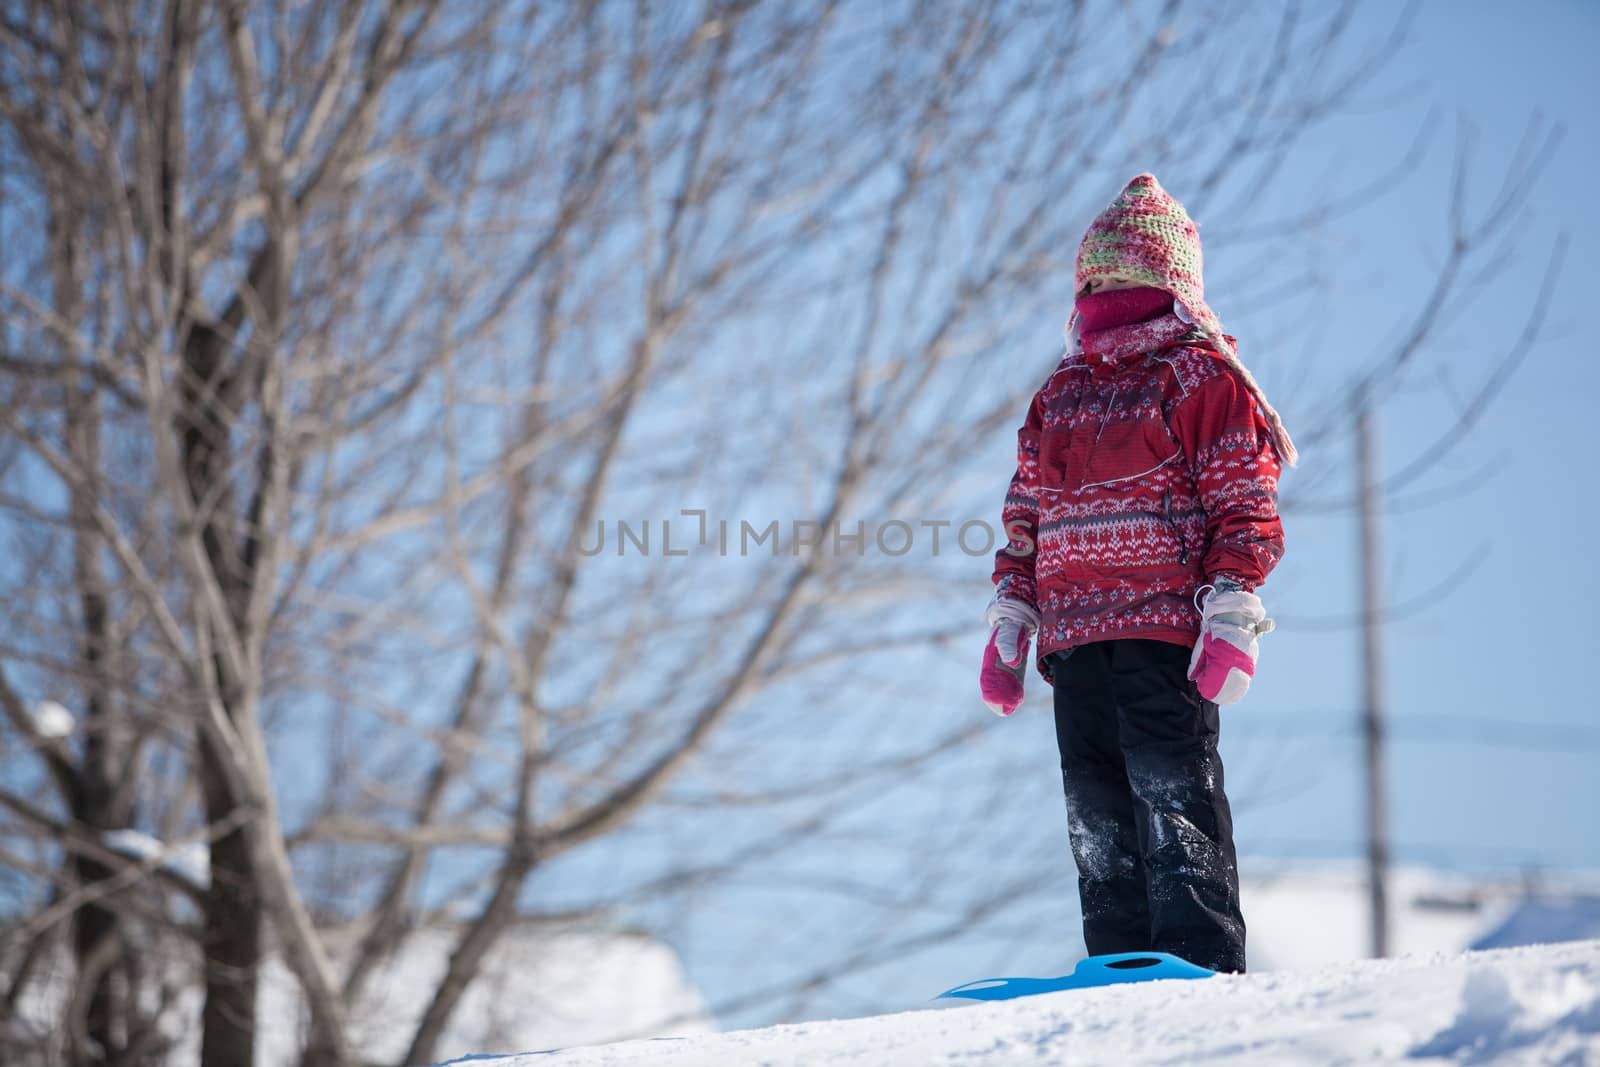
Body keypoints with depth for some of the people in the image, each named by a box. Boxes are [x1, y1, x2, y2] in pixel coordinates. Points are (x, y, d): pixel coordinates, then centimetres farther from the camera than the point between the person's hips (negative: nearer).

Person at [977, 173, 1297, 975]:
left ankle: (1204, 961, -13)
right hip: (1074, 638, 7)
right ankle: (1121, 963, 10)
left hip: (1165, 632, -7)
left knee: (1172, 791, -13)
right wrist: (1009, 621, 16)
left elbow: (1245, 507, -6)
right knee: (1097, 814, 6)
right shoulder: (1059, 395, 21)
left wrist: (1231, 615, -15)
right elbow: (1026, 519, 23)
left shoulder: (1202, 376, 1)